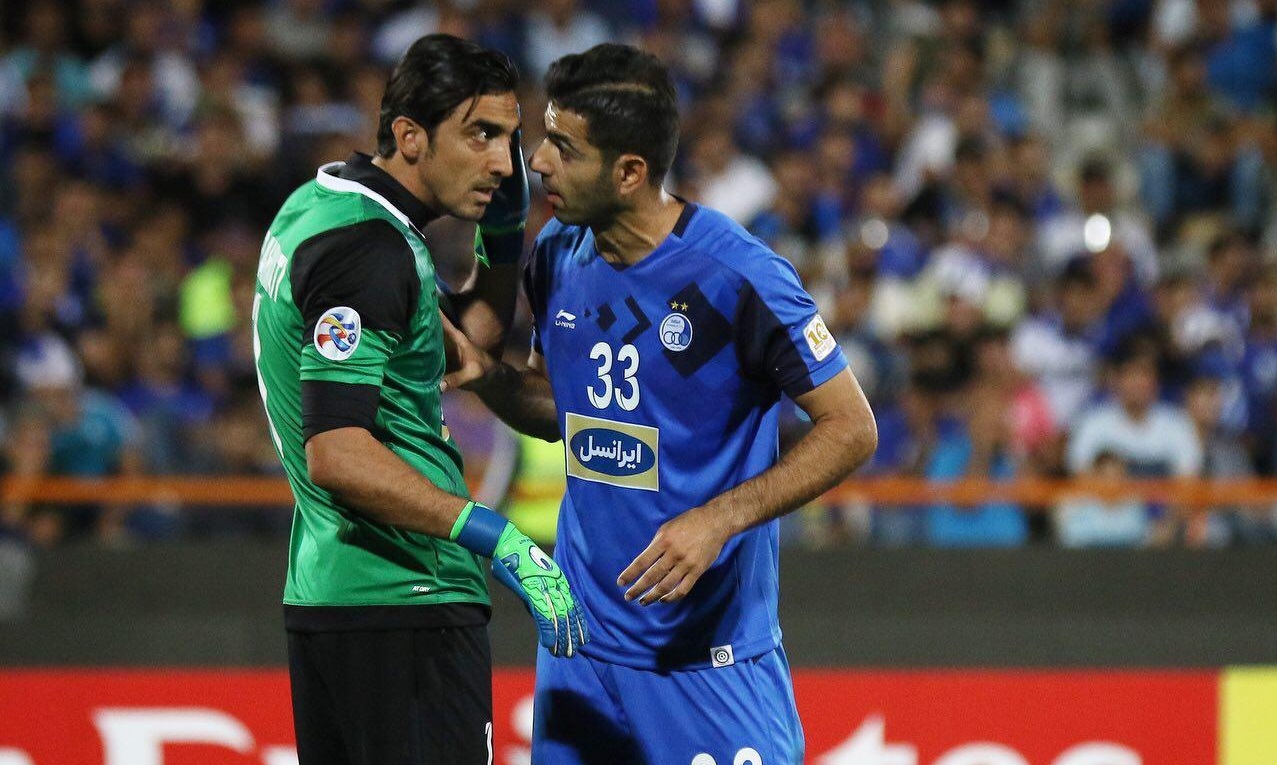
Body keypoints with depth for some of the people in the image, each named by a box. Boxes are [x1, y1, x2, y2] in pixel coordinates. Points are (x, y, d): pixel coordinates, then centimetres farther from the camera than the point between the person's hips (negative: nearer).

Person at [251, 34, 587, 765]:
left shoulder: (318, 206, 14)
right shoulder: (369, 251, -17)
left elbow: (463, 349, 25)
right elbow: (338, 455, -25)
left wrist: (505, 235, 12)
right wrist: (497, 537, -29)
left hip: (323, 592, 10)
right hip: (407, 607, -10)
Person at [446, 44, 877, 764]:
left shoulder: (734, 275, -15)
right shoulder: (557, 257, 4)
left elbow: (852, 428, -12)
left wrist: (716, 521, -21)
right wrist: (487, 376, -1)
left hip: (712, 652, -6)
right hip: (581, 644, 6)